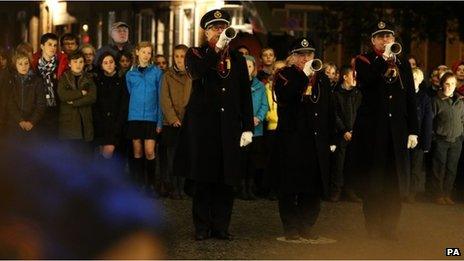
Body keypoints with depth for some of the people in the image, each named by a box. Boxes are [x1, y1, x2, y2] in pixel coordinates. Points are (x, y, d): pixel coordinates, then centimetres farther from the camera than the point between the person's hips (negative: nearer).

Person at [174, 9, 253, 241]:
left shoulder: (237, 59, 14)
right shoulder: (195, 54, 7)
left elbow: (245, 95, 12)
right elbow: (196, 73, -18)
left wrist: (248, 127, 5)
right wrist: (216, 49, -20)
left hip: (230, 126, 2)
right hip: (203, 124, -2)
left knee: (227, 179, 2)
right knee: (203, 178, 0)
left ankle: (221, 226, 10)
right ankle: (202, 227, 8)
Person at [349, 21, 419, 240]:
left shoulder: (403, 64, 12)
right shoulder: (364, 61, 4)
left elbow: (411, 99, 10)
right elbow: (365, 82, -18)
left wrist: (413, 131, 5)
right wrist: (384, 60, -19)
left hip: (398, 130, 3)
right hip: (371, 129, -3)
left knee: (395, 181, 4)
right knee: (372, 181, 1)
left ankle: (390, 228, 13)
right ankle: (373, 230, 9)